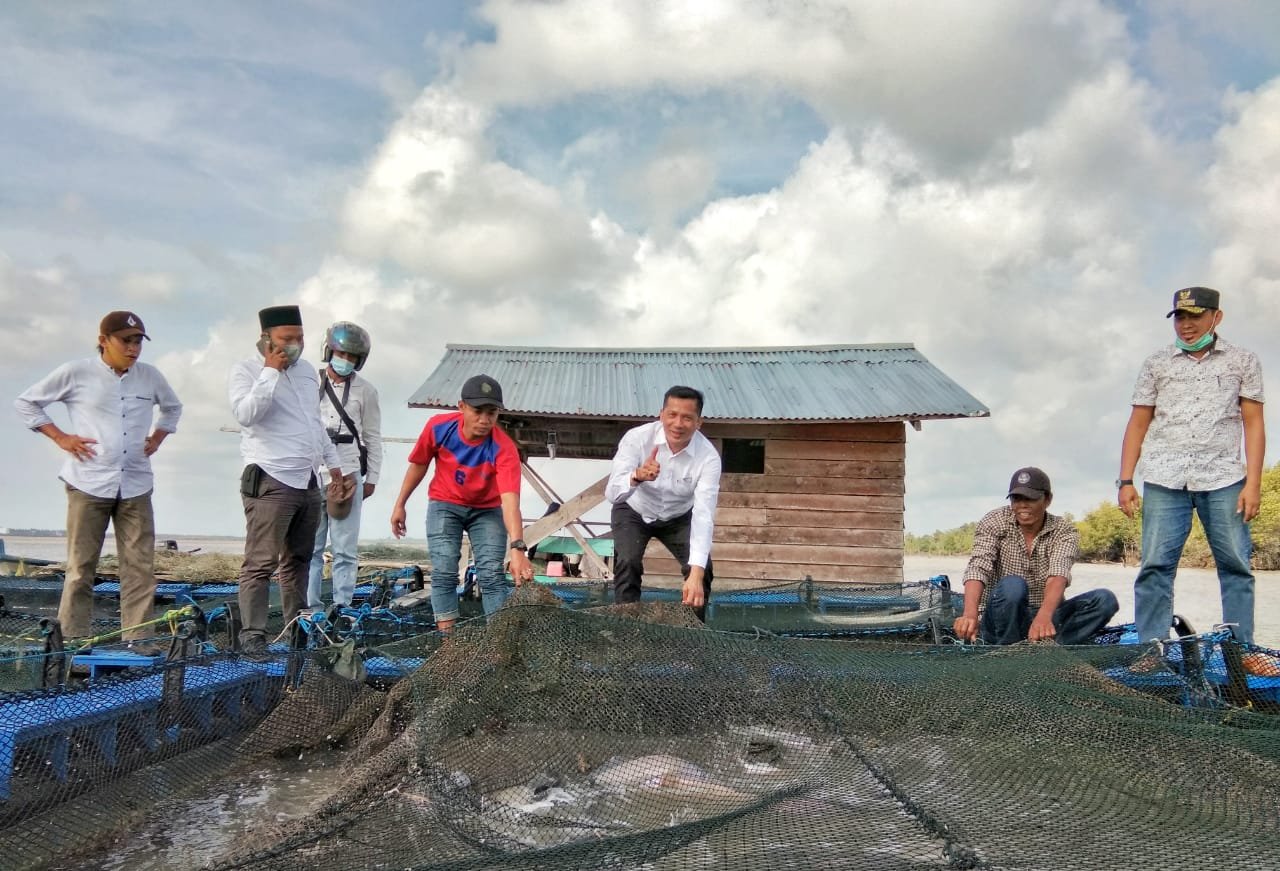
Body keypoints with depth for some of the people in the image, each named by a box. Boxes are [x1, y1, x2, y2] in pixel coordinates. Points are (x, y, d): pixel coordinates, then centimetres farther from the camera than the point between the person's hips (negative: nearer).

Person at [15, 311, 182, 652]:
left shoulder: (151, 376, 9)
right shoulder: (75, 373, -1)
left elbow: (173, 408, 29)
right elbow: (27, 402, 9)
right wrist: (60, 437, -1)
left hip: (136, 486, 3)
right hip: (88, 484, -3)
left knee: (140, 566, 0)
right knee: (81, 566, 2)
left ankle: (138, 637, 5)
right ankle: (73, 639, 9)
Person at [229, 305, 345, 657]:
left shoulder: (307, 370, 17)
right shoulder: (246, 370, -5)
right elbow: (245, 413, -23)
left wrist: (333, 461, 26)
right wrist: (270, 371, -19)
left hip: (307, 482, 8)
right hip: (269, 482, -7)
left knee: (299, 559, 15)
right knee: (261, 562, -9)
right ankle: (252, 634, -5)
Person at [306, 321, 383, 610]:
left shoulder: (365, 391, 5)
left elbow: (372, 437, 10)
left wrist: (371, 478, 8)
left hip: (349, 474, 0)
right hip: (311, 474, 1)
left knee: (345, 549, 1)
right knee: (310, 546, 4)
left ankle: (342, 607, 6)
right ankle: (311, 606, 10)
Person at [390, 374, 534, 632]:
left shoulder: (504, 448, -31)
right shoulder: (438, 427, -23)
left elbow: (510, 501, -43)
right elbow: (419, 465, -3)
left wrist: (517, 548, -56)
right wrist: (400, 504, 4)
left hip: (487, 510, -1)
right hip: (444, 505, 1)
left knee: (492, 574, -9)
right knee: (443, 572, -7)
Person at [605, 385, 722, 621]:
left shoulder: (708, 457, -30)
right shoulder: (637, 437, -31)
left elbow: (703, 514, -37)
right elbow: (612, 492, -38)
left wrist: (696, 574, -48)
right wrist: (637, 476, -61)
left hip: (679, 517, 1)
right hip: (634, 512, -1)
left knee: (702, 568, -14)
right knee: (627, 563, -23)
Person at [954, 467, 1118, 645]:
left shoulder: (1064, 530, -5)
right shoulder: (994, 522, -8)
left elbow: (1058, 574, -25)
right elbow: (978, 567, -24)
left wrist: (1044, 616, -47)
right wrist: (970, 614, -45)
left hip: (1046, 617, 3)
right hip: (1003, 623, -2)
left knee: (1105, 599, -20)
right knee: (1012, 585, -34)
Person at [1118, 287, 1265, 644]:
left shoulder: (1243, 361, 11)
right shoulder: (1156, 364, 13)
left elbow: (1253, 424, 6)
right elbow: (1138, 424, 11)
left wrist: (1253, 483, -4)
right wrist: (1125, 481, 2)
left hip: (1224, 480, 0)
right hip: (1164, 481, 0)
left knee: (1237, 567, -3)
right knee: (1155, 567, -5)